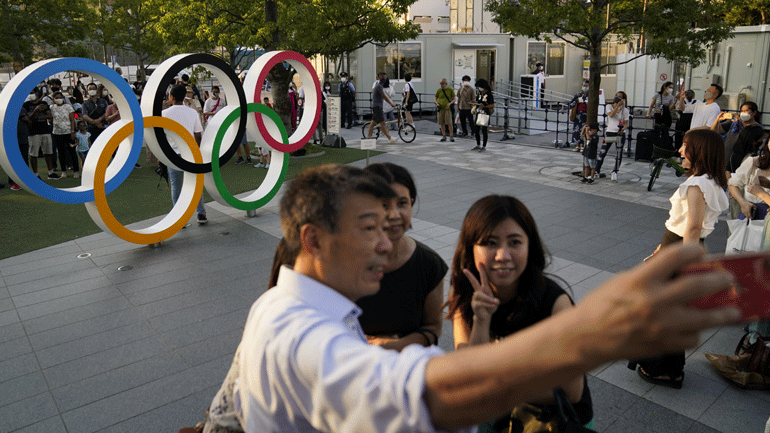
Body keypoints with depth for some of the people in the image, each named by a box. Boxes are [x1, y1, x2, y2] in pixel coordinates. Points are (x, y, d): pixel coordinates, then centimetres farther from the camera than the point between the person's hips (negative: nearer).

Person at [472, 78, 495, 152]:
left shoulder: (489, 94, -10)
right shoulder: (479, 94, 12)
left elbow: (493, 105, -10)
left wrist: (484, 106, -23)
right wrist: (475, 104, -2)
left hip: (485, 114, -8)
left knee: (484, 131, -2)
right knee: (476, 130, 9)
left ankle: (484, 147, 7)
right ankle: (478, 145, 23)